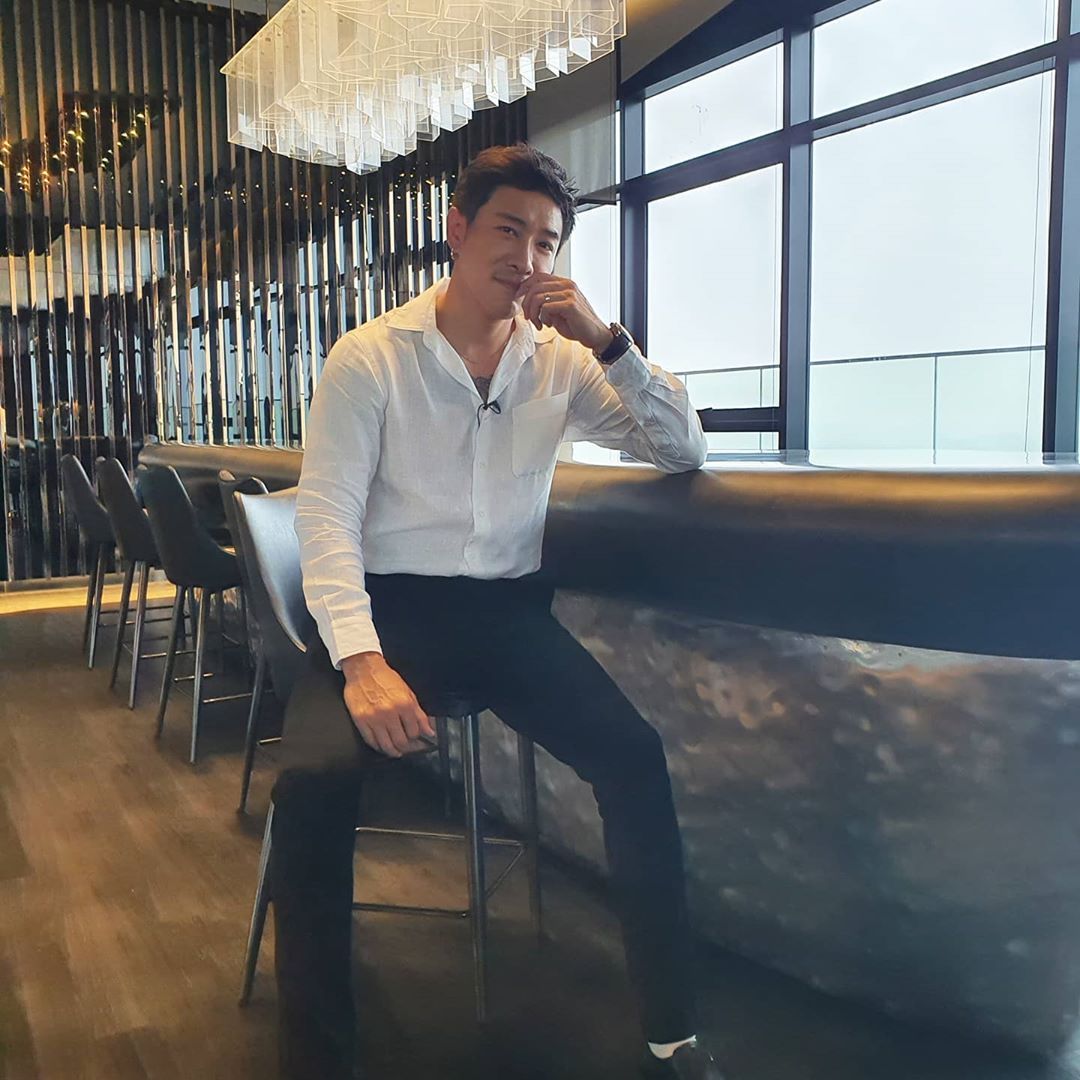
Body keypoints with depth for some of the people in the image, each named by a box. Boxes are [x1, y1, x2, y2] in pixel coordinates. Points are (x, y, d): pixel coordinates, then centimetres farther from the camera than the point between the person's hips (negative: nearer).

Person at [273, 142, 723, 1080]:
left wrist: (605, 339, -9)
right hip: (391, 605, -2)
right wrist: (361, 660, -25)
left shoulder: (560, 361, 7)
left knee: (635, 756, -20)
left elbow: (685, 452, 4)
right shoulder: (370, 357, -3)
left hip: (509, 608, 3)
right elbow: (326, 517, -10)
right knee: (314, 779, -28)